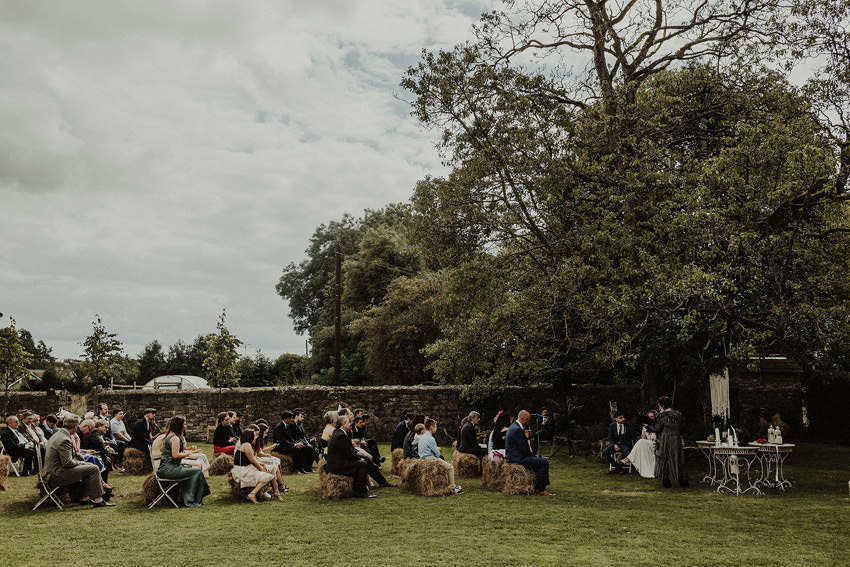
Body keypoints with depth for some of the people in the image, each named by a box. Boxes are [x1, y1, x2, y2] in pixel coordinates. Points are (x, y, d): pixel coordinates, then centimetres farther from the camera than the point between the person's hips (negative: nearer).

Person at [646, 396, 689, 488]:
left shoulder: (662, 415, -12)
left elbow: (657, 428, -13)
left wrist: (648, 427, 3)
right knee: (678, 460, 12)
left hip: (664, 441, -4)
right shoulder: (678, 414, 4)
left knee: (664, 460, 5)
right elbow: (680, 428, 10)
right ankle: (683, 481, 15)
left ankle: (666, 482, 6)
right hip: (676, 441, 4)